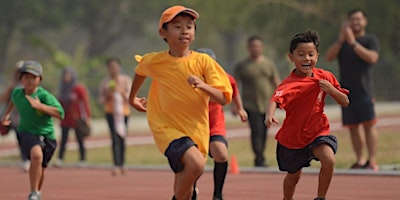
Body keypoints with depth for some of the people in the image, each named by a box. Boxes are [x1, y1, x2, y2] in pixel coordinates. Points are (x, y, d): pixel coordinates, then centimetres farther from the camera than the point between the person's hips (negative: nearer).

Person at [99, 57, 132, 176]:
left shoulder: (126, 80, 5)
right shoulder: (105, 82, 4)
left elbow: (129, 98, -1)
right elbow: (102, 100, 6)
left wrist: (121, 92, -19)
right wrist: (108, 94, -14)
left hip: (124, 112, 2)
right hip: (111, 112, -2)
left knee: (122, 139, 8)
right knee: (115, 139, -15)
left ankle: (122, 165, 21)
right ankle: (116, 166, -23)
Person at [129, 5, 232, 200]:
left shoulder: (203, 61, -6)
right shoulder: (154, 61, -5)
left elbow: (223, 98, -12)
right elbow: (140, 71, 21)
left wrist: (203, 86, -30)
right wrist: (132, 98, 32)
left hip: (196, 131, 2)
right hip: (167, 128, -2)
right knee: (196, 163, -30)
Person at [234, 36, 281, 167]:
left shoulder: (269, 64, 13)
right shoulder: (242, 66, 4)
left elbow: (276, 83, 15)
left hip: (267, 105, 3)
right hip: (251, 106, -3)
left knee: (264, 133, 5)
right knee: (256, 132, -14)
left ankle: (259, 159, 14)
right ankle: (260, 160, -17)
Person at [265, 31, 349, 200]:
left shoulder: (325, 77, -7)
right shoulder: (290, 83, -22)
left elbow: (345, 102, 0)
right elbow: (276, 99, -42)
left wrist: (331, 90, -21)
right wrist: (270, 116, -63)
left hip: (317, 131, 2)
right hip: (292, 135, -2)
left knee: (329, 160, -25)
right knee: (294, 175, 15)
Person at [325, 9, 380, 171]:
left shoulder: (370, 40, 5)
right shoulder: (342, 41, 16)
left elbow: (372, 58, -14)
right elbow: (329, 57, 1)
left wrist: (353, 43, -16)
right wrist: (341, 39, -11)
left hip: (364, 91, -4)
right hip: (346, 92, 4)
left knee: (369, 125, -9)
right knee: (353, 127, 5)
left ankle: (372, 161, -10)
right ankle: (359, 161, 11)